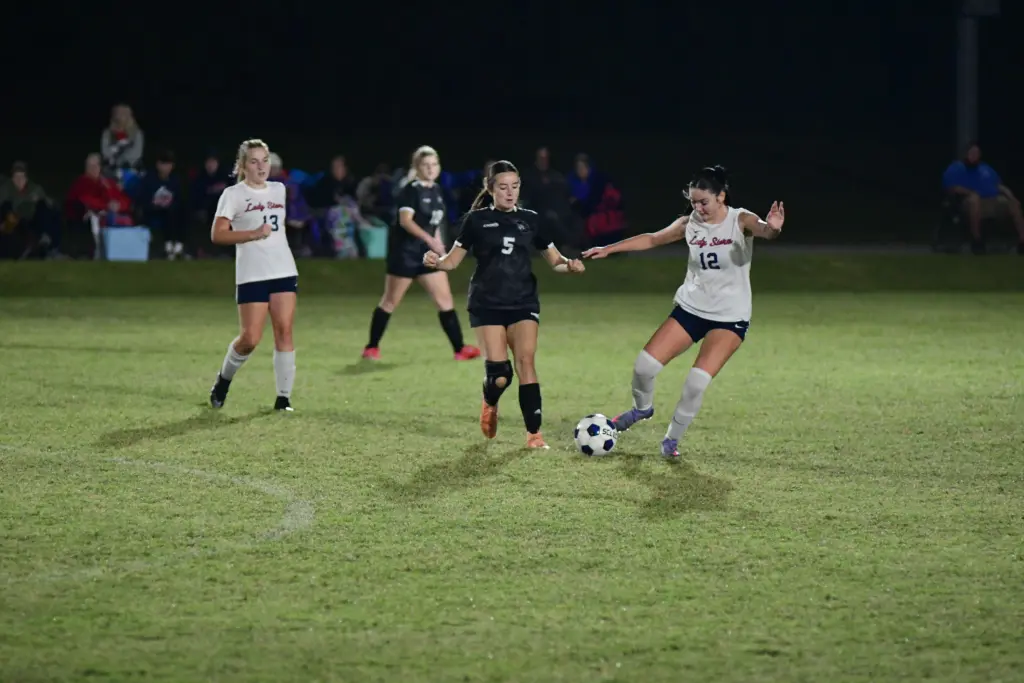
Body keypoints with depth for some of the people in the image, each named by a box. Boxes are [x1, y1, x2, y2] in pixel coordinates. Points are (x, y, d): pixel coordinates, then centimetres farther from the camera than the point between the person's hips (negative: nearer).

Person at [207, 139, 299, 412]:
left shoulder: (279, 190, 12)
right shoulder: (233, 194, -5)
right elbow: (217, 235, -12)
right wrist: (254, 234, -20)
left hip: (284, 271, 5)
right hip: (251, 275, -5)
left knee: (284, 331, -4)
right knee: (250, 338, -8)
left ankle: (284, 397, -1)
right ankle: (224, 379, 19)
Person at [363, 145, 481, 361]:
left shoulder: (436, 190, 9)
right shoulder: (411, 190, -15)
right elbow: (405, 221, -27)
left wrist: (438, 243, 15)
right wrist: (430, 239, -35)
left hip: (427, 253, 7)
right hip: (405, 252, -7)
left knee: (445, 299, 0)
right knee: (390, 302, 2)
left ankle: (460, 349, 0)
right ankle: (371, 348, 14)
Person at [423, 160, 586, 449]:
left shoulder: (530, 220, 7)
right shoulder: (477, 219, 1)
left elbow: (554, 260, 11)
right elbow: (454, 260, 1)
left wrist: (569, 264, -11)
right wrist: (435, 261, -21)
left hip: (523, 303, 2)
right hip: (487, 305, -2)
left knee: (526, 360, -15)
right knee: (499, 373, -11)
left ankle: (534, 433, -10)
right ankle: (489, 404, 25)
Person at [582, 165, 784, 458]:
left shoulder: (740, 220, -14)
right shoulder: (690, 224, -1)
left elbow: (762, 229, -35)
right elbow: (652, 239, 11)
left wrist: (772, 228, -60)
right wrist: (609, 249, 9)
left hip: (730, 318, -4)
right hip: (691, 309, 4)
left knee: (697, 382, -18)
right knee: (644, 365, -5)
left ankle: (672, 438, 4)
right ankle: (642, 408, 28)